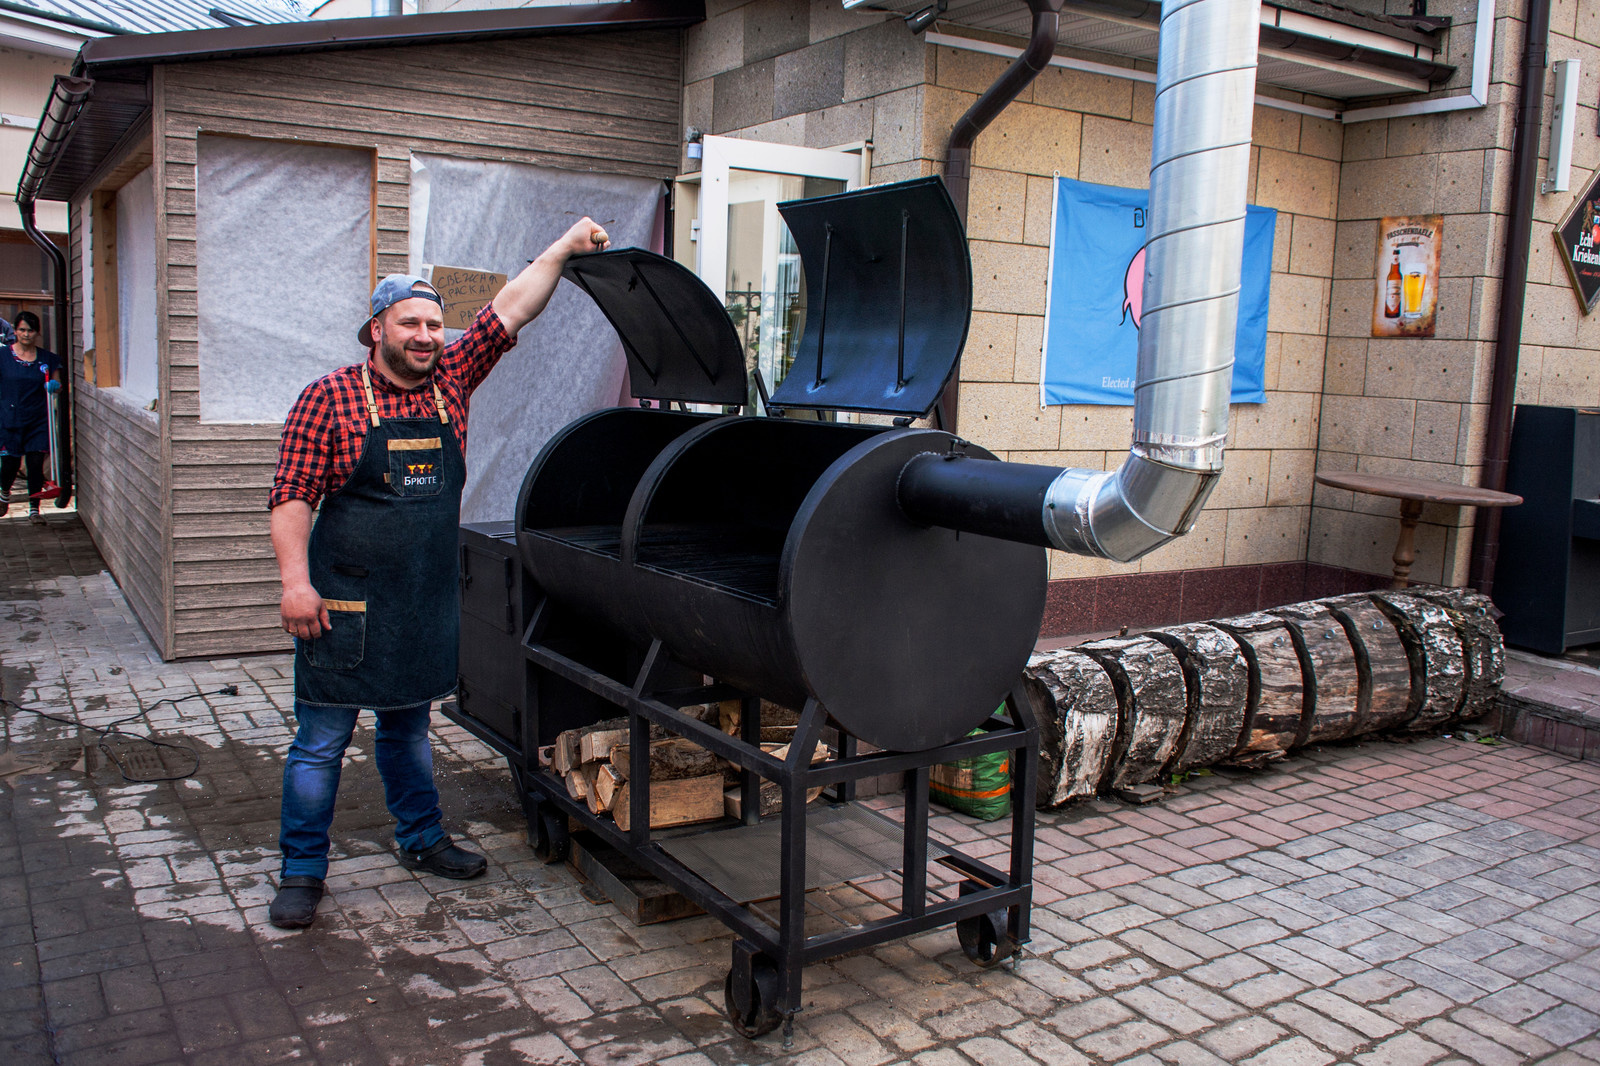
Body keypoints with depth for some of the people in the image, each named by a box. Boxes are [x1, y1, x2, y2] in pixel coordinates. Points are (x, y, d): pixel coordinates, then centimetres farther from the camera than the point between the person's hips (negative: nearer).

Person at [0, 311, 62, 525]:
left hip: (38, 420, 1)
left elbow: (57, 385, 14)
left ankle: (34, 509, 9)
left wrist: (55, 387, -8)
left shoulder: (48, 359, 5)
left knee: (36, 463, -2)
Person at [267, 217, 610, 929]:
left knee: (409, 729, 21)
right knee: (320, 743, 4)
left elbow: (510, 310, 5)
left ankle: (422, 840, 35)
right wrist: (295, 582, -17)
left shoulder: (450, 382, 6)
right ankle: (301, 872, 17)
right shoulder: (330, 398, -7)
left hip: (426, 603, 5)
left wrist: (565, 248, 0)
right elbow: (291, 497, -10)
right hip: (344, 604, -5)